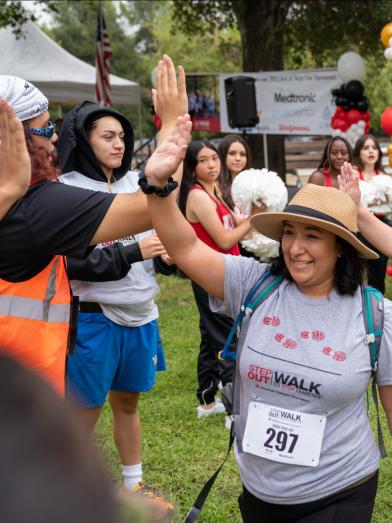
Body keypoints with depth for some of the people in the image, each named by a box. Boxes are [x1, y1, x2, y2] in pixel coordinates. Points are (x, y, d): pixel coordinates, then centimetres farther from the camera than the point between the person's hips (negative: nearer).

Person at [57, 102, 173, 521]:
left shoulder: (137, 184, 5)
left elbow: (163, 231, 17)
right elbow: (71, 262, -18)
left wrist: (167, 250, -6)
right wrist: (133, 253, -19)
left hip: (140, 315, 6)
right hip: (93, 318, -6)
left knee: (128, 402, 19)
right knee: (83, 414, 4)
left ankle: (133, 486, 33)